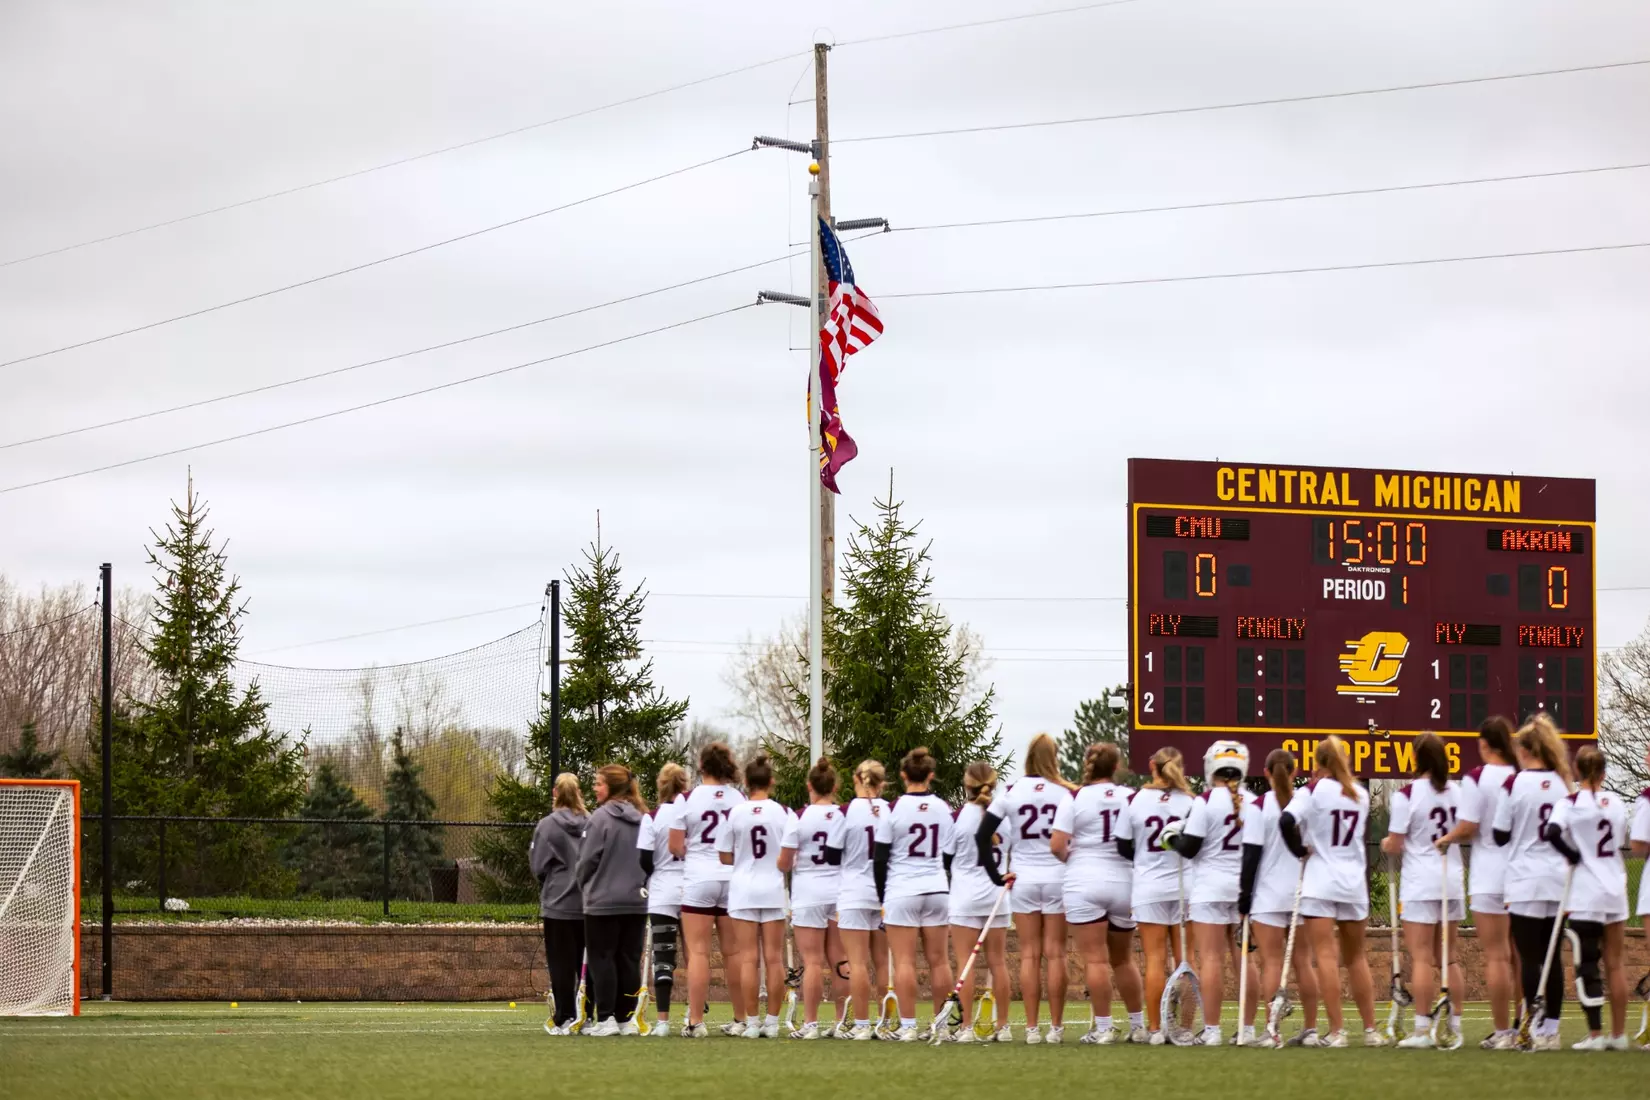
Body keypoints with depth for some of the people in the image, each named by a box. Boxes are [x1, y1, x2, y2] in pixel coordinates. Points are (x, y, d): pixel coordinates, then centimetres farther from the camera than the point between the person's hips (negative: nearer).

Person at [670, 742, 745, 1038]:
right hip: (734, 879, 3)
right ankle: (742, 1021, 12)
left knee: (698, 952, -3)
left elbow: (675, 847, -4)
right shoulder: (740, 799, 3)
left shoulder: (689, 799, -7)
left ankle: (695, 1021, -6)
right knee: (734, 952, 9)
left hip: (698, 880, -3)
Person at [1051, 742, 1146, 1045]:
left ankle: (1103, 1028, -5)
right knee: (1123, 960, 16)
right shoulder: (1131, 798, 0)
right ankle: (1138, 1025, 21)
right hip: (1124, 882, 3)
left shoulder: (1075, 798, -6)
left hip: (1084, 883, -3)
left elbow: (1056, 846, -9)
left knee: (1095, 959, -2)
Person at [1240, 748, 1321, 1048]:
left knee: (1271, 963, -3)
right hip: (1303, 894, 4)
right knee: (1303, 961, 10)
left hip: (1269, 896, -4)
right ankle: (1310, 1030, 12)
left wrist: (1245, 897, -2)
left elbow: (1251, 856, -9)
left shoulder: (1259, 807, -9)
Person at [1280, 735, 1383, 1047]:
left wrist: (1300, 850, -7)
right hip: (1354, 881, 5)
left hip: (1320, 883, -5)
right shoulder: (1360, 795, 7)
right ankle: (1371, 1029, 16)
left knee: (1326, 956, -6)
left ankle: (1336, 1031, -11)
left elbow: (1287, 822, -22)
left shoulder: (1313, 791, -8)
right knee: (1356, 957, 15)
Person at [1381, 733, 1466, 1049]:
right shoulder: (1457, 791, 4)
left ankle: (1422, 1030, -8)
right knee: (1449, 957, 13)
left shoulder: (1407, 795, -12)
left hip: (1420, 884, -5)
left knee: (1422, 958, -5)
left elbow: (1395, 845, -11)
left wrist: (1386, 844, 10)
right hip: (1453, 880, 5)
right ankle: (1455, 1025, 14)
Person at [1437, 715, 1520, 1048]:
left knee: (1496, 956, -2)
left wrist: (1447, 839, 4)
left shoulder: (1477, 778, -11)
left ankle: (1503, 1031, -3)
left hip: (1490, 875, -5)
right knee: (1519, 957, 11)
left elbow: (1467, 827, -14)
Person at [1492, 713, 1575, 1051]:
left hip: (1526, 883, -5)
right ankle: (1552, 1029, 9)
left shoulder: (1515, 784, -8)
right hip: (1559, 883, 5)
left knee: (1529, 958, -2)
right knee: (1551, 957, 8)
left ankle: (1536, 1030, -5)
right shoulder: (1563, 784, 5)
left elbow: (1500, 835, -2)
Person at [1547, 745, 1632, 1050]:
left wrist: (1571, 854, -10)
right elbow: (1619, 839, 13)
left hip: (1585, 894, -4)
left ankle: (1595, 1034, -4)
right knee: (1616, 964, 9)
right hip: (1615, 889, 4)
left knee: (1588, 965, -1)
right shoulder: (1617, 803, 5)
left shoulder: (1570, 804, -9)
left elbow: (1553, 831, -26)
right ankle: (1619, 1033, 12)